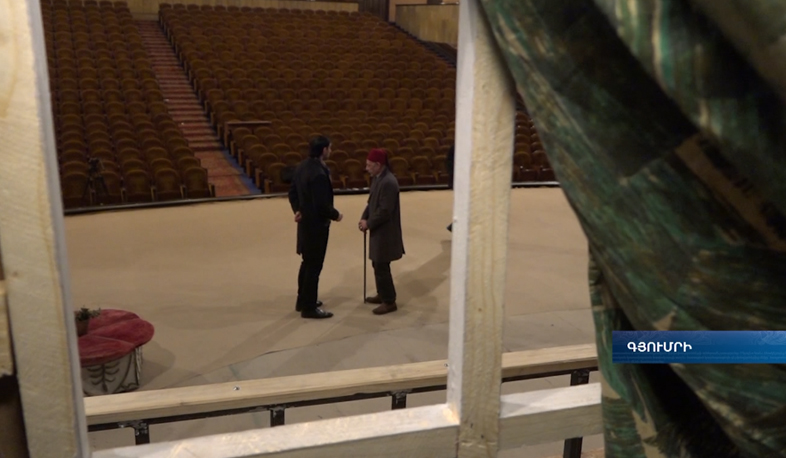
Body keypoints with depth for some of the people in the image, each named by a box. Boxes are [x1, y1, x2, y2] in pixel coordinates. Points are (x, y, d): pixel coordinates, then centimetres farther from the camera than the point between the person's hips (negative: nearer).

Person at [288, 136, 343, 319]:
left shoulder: (302, 167, 5)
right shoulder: (319, 173, -26)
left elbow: (292, 191, 13)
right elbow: (322, 205, -26)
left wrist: (297, 209, 7)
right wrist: (335, 215, -10)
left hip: (305, 221, 10)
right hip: (316, 224, -10)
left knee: (307, 263, 21)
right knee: (314, 266, 1)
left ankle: (303, 301, 33)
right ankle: (309, 307, 10)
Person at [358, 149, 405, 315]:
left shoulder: (388, 182, -24)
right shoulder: (377, 178, 8)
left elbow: (385, 211, -25)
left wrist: (368, 223, -16)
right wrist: (364, 217, 1)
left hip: (385, 232, -10)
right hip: (378, 230, 10)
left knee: (382, 267, -3)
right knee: (378, 265, 19)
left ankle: (389, 302, 8)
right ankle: (382, 295, 34)